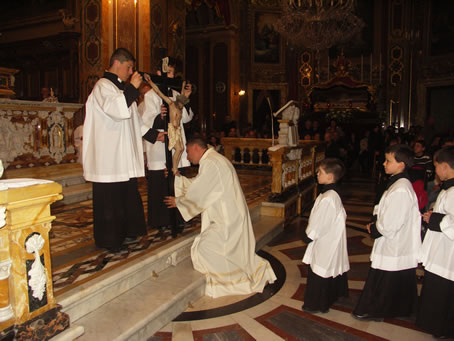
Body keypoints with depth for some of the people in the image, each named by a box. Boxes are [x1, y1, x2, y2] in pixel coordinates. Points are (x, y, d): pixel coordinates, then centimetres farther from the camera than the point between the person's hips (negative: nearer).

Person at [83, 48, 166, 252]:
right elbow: (115, 110, -29)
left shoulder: (119, 88, 21)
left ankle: (127, 230, 27)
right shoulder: (103, 86, -9)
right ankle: (108, 240, 8)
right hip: (109, 157, -10)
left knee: (127, 195, 15)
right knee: (110, 199, -3)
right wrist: (132, 88, -24)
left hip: (124, 155, 10)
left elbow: (133, 120, 25)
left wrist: (153, 134, 19)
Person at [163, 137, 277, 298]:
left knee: (205, 247, -8)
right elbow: (196, 184, 20)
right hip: (230, 216, 10)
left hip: (228, 220, -10)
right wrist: (176, 176, 18)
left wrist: (178, 201, 1)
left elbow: (197, 193, -15)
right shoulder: (212, 160, 14)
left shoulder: (210, 163, -19)